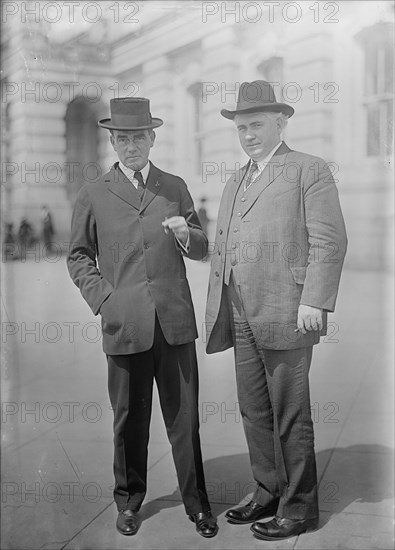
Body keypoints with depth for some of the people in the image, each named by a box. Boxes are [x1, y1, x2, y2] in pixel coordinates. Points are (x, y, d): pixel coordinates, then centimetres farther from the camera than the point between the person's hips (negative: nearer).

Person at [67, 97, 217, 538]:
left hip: (175, 320, 1)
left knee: (184, 416, 5)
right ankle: (128, 500, 28)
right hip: (124, 324, -1)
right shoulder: (93, 196, 7)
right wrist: (102, 298, -2)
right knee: (129, 419, 9)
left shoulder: (175, 187, 12)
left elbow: (201, 250, 15)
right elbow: (78, 256, 11)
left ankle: (196, 503, 20)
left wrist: (187, 235, -8)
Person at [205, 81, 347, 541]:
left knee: (290, 416, 1)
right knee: (254, 411, 12)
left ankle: (298, 507, 15)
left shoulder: (310, 171, 0)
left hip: (285, 314, -7)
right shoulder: (235, 183, 21)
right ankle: (268, 493, 27)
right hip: (241, 318, 7)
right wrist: (216, 309, 14)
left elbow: (329, 241, -9)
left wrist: (315, 302, -17)